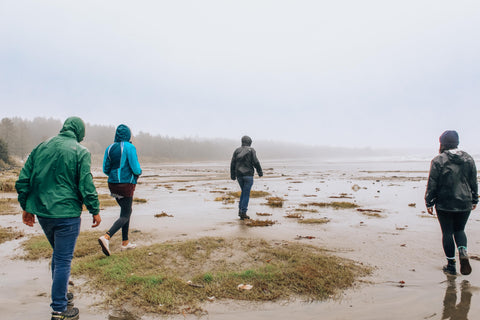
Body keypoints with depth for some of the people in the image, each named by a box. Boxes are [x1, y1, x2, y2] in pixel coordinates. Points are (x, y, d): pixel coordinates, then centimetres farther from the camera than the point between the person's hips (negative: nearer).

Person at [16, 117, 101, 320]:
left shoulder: (41, 147, 7)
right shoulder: (80, 151, -10)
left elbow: (23, 181, 8)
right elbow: (86, 185, -13)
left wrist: (26, 207, 17)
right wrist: (95, 210, -3)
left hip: (42, 212, 6)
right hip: (66, 213, -6)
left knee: (58, 254, 24)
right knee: (63, 260, 3)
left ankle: (61, 294, 37)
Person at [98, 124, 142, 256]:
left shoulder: (110, 148, 7)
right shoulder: (129, 147, -12)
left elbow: (106, 169, 8)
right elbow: (136, 169, -15)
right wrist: (139, 172, 7)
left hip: (113, 184, 7)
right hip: (126, 185, -7)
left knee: (127, 210, 20)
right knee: (125, 216, -1)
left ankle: (125, 242, 22)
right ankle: (106, 237, -20)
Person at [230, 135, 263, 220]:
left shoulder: (237, 150, 9)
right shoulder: (251, 150, -2)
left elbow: (233, 163, 6)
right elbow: (255, 162, -8)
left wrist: (233, 175, 13)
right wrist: (260, 172, 4)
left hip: (239, 175, 4)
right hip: (248, 174, -4)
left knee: (244, 192, 20)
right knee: (246, 194, -1)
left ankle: (240, 210, 13)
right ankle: (243, 213, -4)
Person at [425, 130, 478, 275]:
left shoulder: (438, 160, -9)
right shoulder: (468, 159, 4)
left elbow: (432, 184, -9)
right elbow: (474, 182, 10)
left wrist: (429, 203, -1)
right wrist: (474, 200, 20)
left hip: (444, 204, -4)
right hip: (464, 204, 4)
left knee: (447, 232, 7)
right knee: (459, 230, 20)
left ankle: (451, 264, 13)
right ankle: (463, 252, -4)